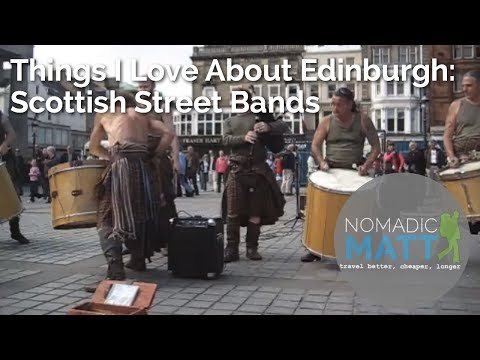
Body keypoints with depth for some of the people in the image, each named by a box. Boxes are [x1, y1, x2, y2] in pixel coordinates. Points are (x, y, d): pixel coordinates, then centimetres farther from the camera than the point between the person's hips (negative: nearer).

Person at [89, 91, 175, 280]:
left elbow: (94, 147, 25)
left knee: (108, 218, 3)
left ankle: (115, 264, -16)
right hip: (143, 165, 3)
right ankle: (138, 259, 30)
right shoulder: (143, 117, 26)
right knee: (140, 213, 21)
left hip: (121, 166, -3)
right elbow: (169, 134, 12)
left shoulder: (104, 115, 21)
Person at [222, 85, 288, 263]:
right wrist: (244, 138, -20)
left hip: (258, 169, -1)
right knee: (233, 212, -5)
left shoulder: (261, 117, 11)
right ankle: (231, 248, 1)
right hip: (236, 170, 1)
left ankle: (252, 248, 13)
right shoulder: (229, 121, 17)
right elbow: (226, 140, -1)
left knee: (256, 212, 3)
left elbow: (284, 126, 1)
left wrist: (268, 126, -19)